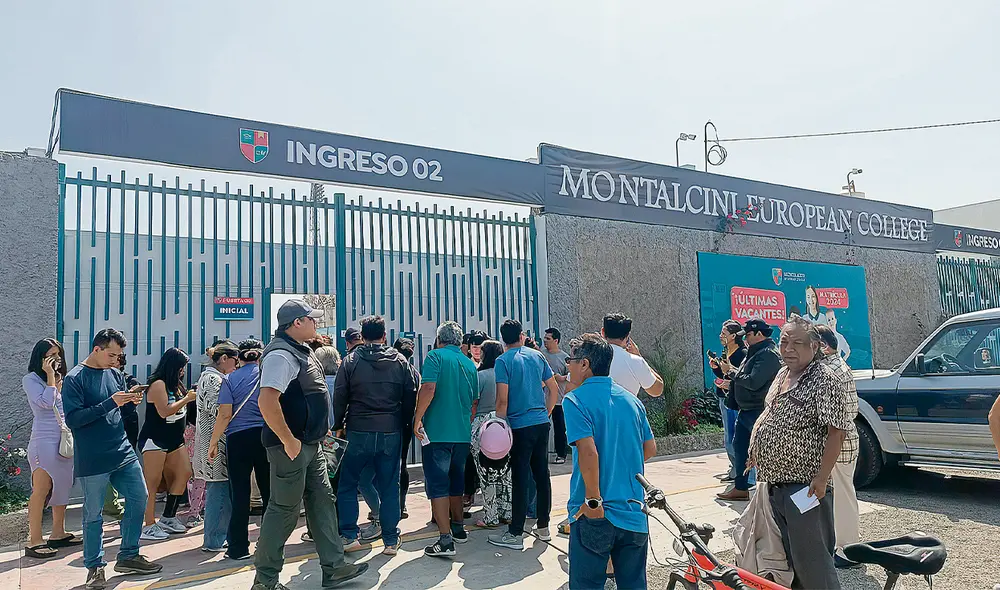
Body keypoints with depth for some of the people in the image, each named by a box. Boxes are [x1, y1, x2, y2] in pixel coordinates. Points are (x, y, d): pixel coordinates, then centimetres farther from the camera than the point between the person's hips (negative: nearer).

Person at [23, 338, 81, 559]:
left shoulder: (61, 379, 15)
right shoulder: (31, 379, -4)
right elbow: (46, 402, -17)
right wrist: (50, 376, -13)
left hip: (65, 441, 7)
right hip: (44, 442, -7)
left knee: (62, 488, 11)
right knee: (41, 490, -8)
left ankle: (58, 534, 20)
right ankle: (34, 541, -4)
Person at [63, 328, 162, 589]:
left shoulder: (115, 374, 9)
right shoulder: (74, 379, -10)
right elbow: (72, 419, -17)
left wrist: (131, 399, -4)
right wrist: (111, 403, -23)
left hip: (123, 452, 6)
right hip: (92, 460, -6)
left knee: (139, 498, 8)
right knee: (93, 514, 3)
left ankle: (128, 557, 22)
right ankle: (94, 567, 20)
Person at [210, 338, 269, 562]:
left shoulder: (230, 379, 0)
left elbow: (225, 415, -6)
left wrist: (213, 443, 1)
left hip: (238, 439, -1)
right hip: (266, 437, 1)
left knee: (240, 494, 4)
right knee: (269, 491, 10)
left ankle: (239, 547, 10)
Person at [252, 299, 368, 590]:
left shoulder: (302, 351, 14)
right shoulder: (281, 354, -19)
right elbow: (267, 401, -29)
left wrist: (321, 428, 21)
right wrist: (289, 441, -25)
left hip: (311, 444, 10)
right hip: (292, 447, -10)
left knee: (323, 501, 13)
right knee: (284, 510, 0)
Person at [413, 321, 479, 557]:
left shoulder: (436, 356, -6)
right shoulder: (469, 363, 12)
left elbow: (428, 388, -19)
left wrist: (418, 419, -12)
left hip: (437, 431, -6)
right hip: (462, 433, 6)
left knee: (437, 484, -4)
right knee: (456, 481, 20)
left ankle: (445, 540, -7)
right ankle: (458, 528, 31)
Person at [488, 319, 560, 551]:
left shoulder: (503, 361, -7)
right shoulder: (537, 356, 8)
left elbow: (503, 399, -13)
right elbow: (554, 389, 11)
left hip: (520, 426, -5)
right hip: (542, 423, 5)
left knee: (520, 479, -2)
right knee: (542, 474, 13)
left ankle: (515, 534, 5)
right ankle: (543, 526, 23)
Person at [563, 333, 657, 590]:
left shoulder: (575, 400, -10)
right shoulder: (631, 399, 7)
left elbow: (588, 452, -21)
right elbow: (650, 448, 11)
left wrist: (593, 500, -15)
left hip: (594, 514, -5)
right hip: (634, 511, 6)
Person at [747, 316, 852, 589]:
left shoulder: (825, 381, -15)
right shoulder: (782, 375, 12)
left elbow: (837, 432, -19)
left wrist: (821, 479, -23)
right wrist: (755, 450, 16)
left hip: (805, 487, -9)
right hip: (775, 484, 9)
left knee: (811, 561, -1)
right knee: (788, 556, 20)